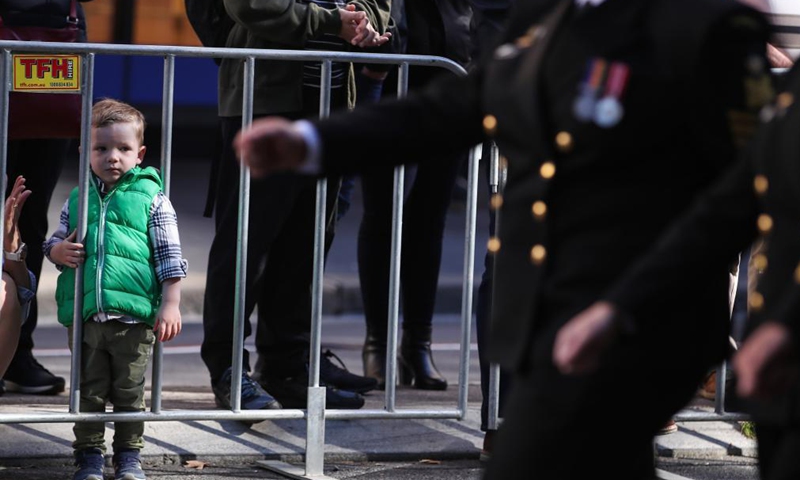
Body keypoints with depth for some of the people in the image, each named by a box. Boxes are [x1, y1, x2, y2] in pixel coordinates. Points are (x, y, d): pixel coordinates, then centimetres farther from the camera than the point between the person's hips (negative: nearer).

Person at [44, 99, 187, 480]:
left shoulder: (152, 199, 2)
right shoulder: (77, 200, 10)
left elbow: (169, 258, 1)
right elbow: (54, 243, 18)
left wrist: (170, 305, -6)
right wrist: (60, 251, -6)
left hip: (133, 317, -2)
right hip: (84, 316, 2)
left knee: (129, 392, 5)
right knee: (88, 392, 7)